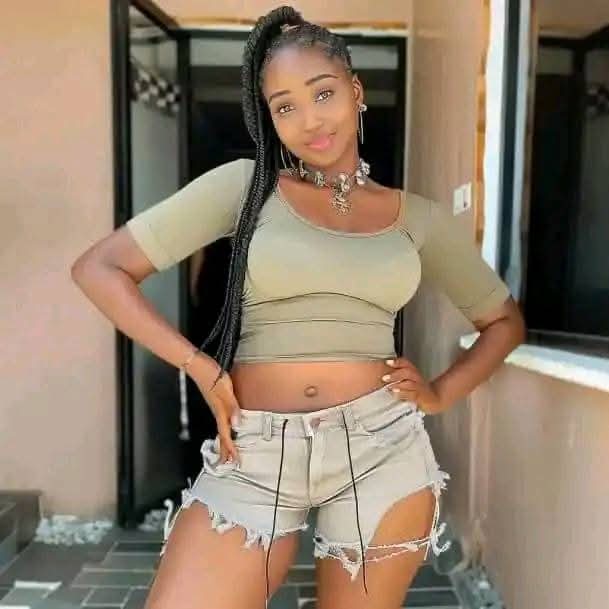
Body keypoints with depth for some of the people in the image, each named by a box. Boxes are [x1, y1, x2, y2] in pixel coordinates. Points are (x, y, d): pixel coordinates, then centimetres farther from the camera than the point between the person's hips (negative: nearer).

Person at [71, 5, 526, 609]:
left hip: (381, 449, 2)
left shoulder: (419, 217, 7)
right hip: (255, 455, -1)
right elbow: (99, 269, -1)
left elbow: (504, 320, 19)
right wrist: (199, 366, -7)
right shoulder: (244, 183, 1)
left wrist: (441, 392, 3)